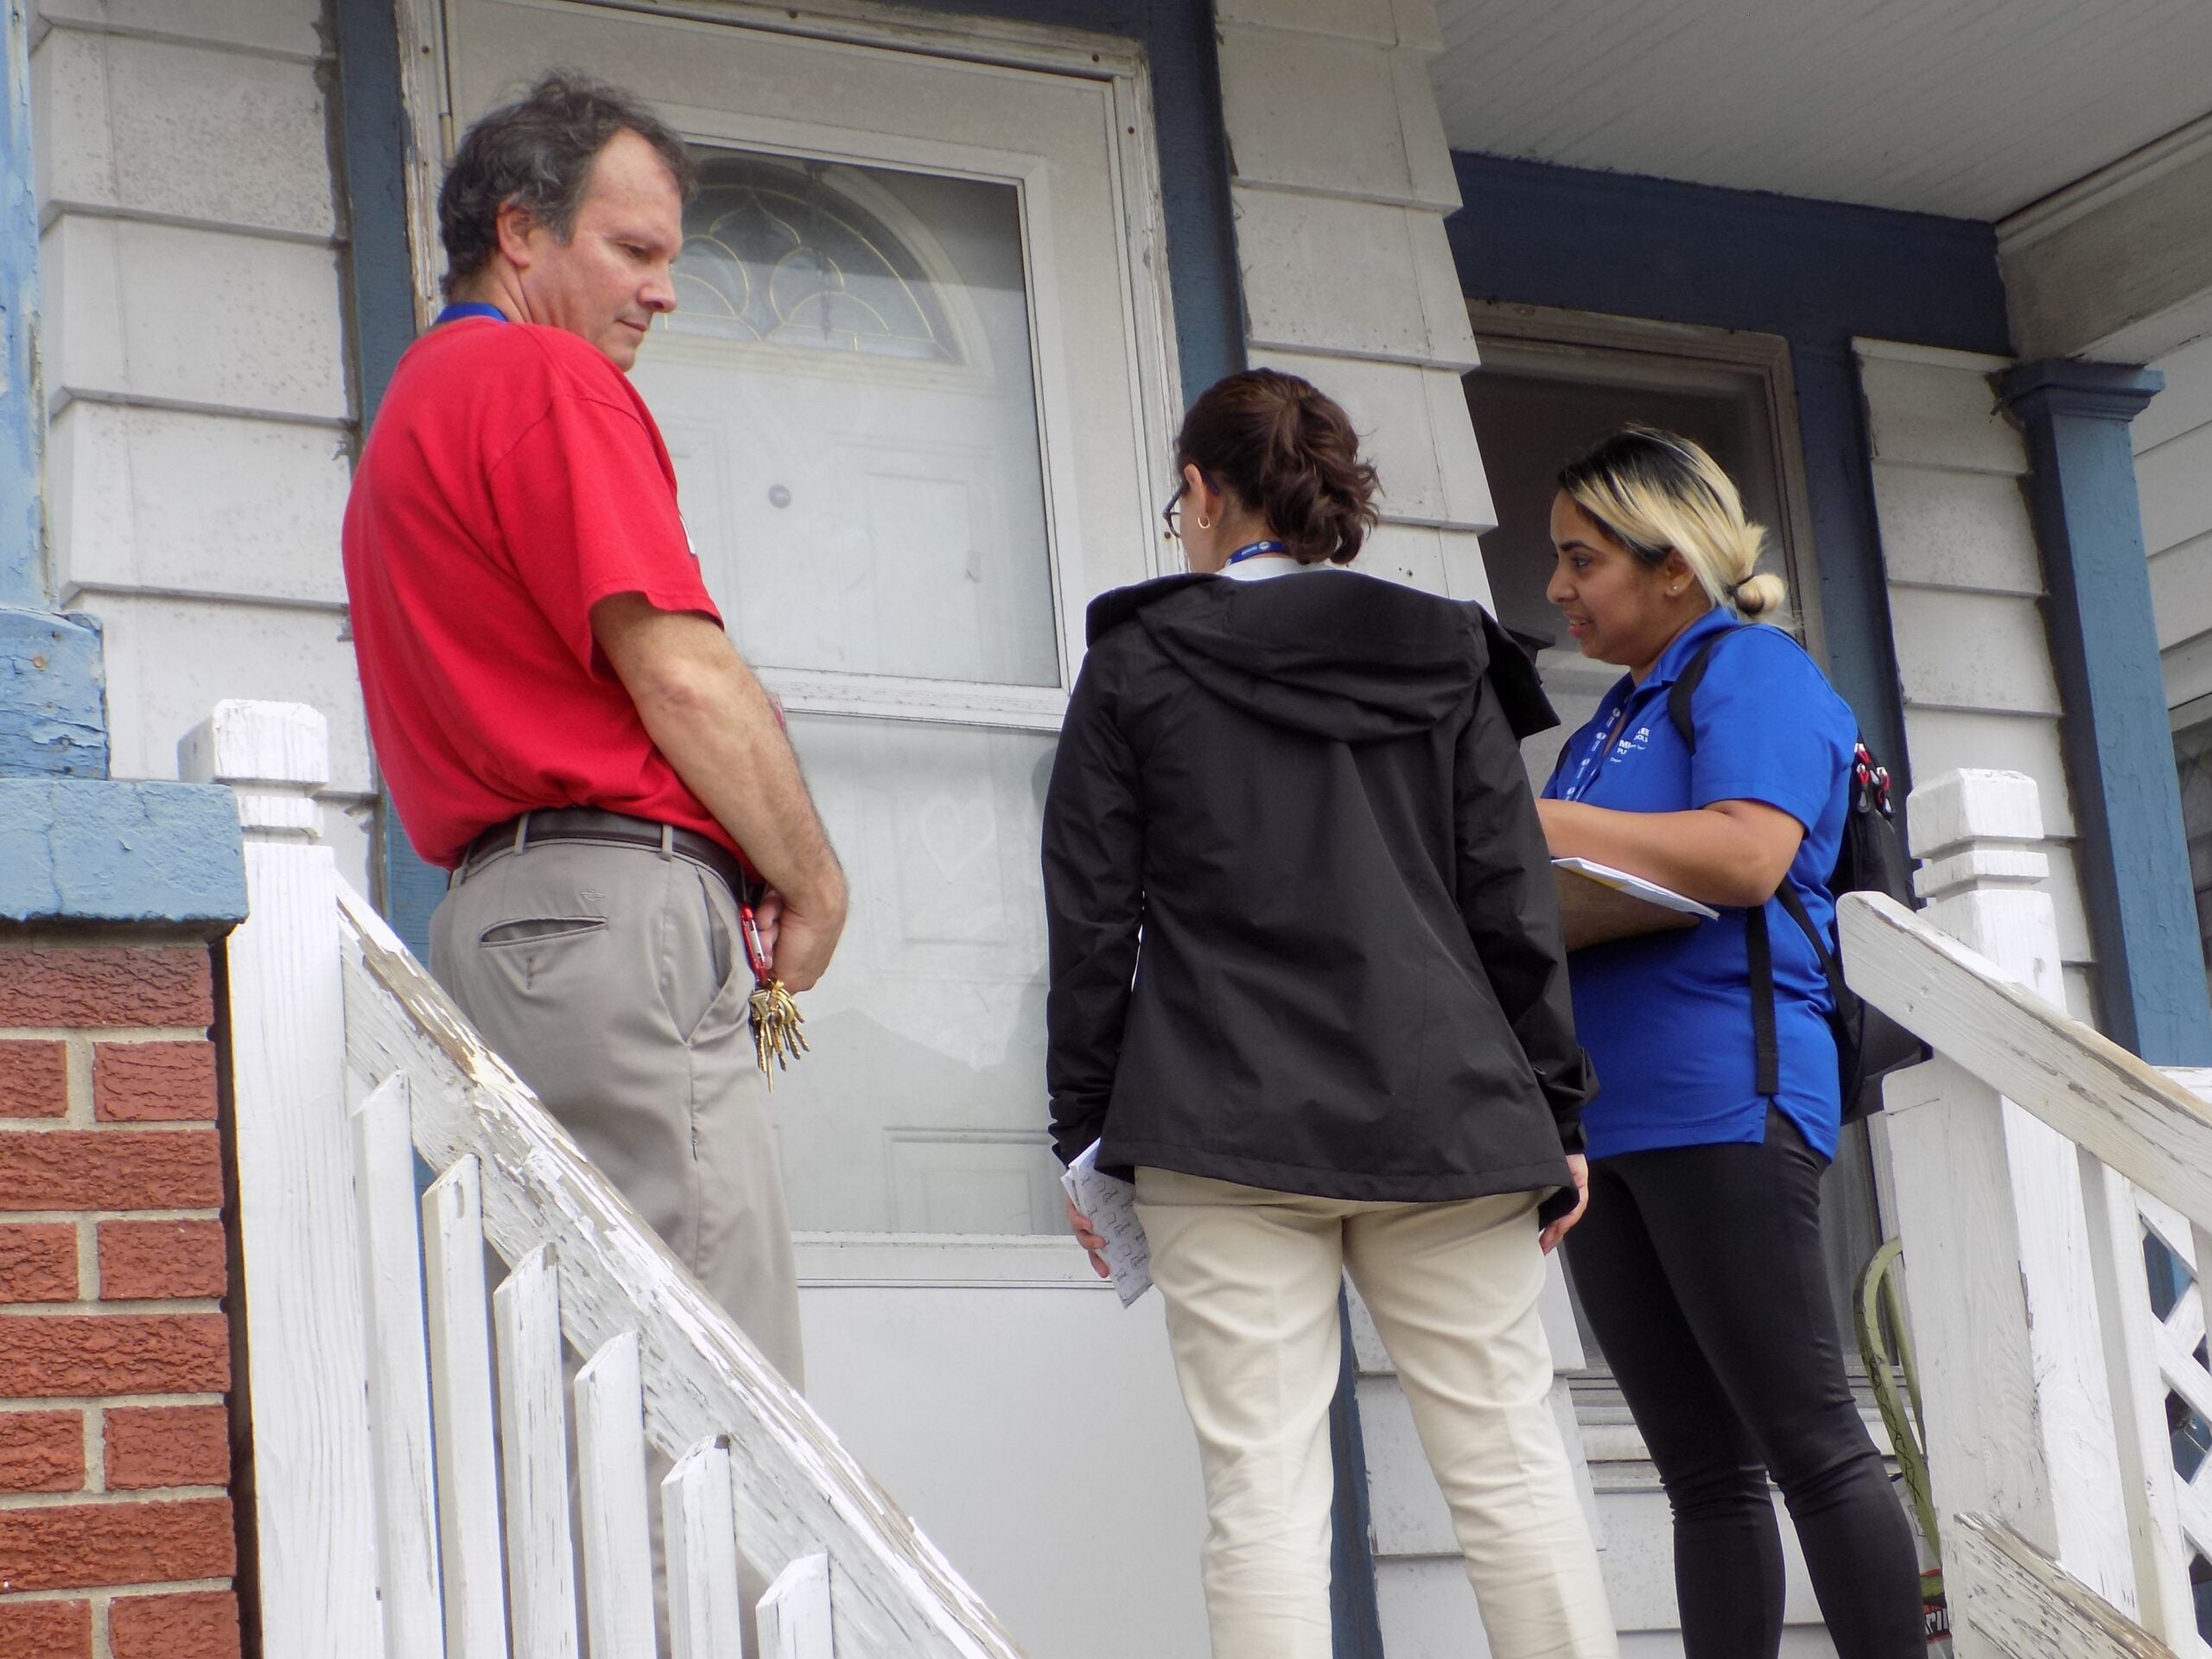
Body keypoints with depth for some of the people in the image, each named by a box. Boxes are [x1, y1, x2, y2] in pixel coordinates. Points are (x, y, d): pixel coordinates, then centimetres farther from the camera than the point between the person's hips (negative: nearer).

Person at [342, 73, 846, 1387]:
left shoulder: (411, 413, 26)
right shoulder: (550, 379, -4)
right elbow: (681, 674, -13)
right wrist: (815, 883, 0)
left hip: (494, 916, 10)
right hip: (621, 901, -10)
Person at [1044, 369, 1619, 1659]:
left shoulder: (1135, 663, 6)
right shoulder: (1446, 657, 11)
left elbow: (1092, 920, 3)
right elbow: (1514, 906, 7)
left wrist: (1085, 1127, 7)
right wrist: (1557, 1116, 10)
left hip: (1226, 1123, -2)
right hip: (1443, 1117, 2)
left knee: (1265, 1493, -4)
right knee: (1512, 1466, 5)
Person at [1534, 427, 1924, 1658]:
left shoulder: (1752, 671, -2)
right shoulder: (1619, 714, 23)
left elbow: (1747, 855, -19)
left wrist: (1528, 820, -16)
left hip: (1721, 1103, -8)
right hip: (1607, 1120, 9)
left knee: (1810, 1443, -8)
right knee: (1704, 1474, 7)